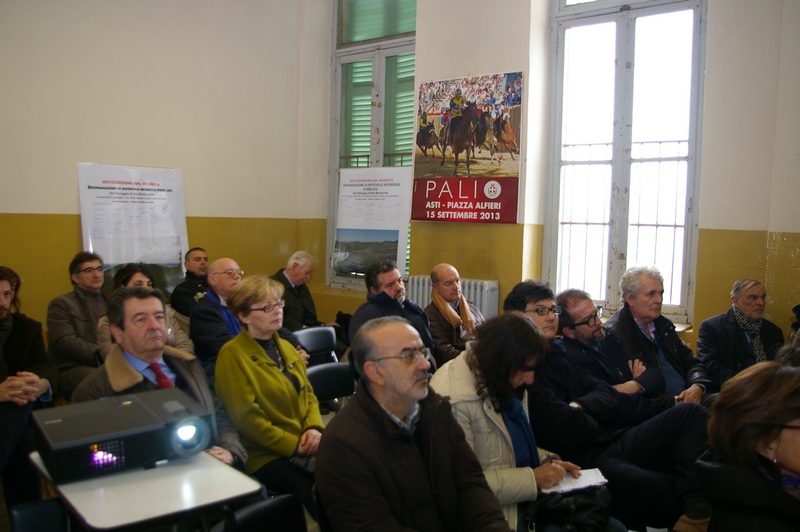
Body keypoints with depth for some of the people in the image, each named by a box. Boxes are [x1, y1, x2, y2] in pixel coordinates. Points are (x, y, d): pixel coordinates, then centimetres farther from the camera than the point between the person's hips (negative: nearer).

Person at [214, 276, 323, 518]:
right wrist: (293, 444, -14)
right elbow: (246, 417, -12)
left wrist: (314, 428, -4)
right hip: (268, 457, -6)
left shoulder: (287, 347, 16)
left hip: (305, 448, 7)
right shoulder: (233, 354, -7)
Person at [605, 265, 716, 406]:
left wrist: (697, 387, -4)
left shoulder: (663, 324, 15)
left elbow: (692, 363, 19)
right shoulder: (613, 334, -11)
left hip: (687, 396, 8)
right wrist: (671, 402, -19)